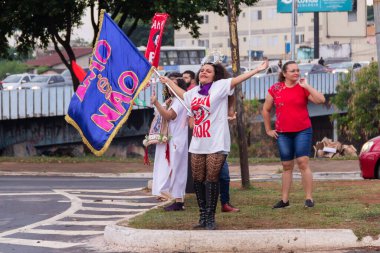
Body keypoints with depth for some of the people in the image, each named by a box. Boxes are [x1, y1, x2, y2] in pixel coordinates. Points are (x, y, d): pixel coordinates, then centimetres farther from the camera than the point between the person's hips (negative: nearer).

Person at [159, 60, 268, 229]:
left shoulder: (220, 86, -1)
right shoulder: (194, 92, 17)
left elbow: (237, 80, -10)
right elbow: (182, 94, 37)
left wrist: (258, 70, -20)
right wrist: (168, 81, 48)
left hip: (216, 144, -6)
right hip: (197, 144, 6)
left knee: (211, 180, -6)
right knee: (198, 181, 6)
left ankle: (210, 218, -1)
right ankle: (203, 216, 15)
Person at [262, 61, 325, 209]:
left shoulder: (303, 88, -1)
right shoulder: (275, 89, 3)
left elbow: (321, 100, -15)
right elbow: (266, 110, 13)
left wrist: (306, 86, -16)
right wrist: (268, 130, 10)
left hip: (302, 131, -2)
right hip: (283, 134, 2)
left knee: (303, 162, -12)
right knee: (287, 166, 9)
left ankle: (309, 198, -10)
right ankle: (284, 200, 14)